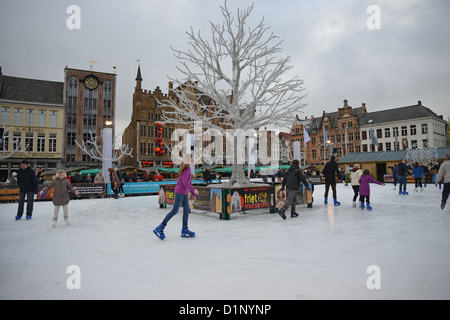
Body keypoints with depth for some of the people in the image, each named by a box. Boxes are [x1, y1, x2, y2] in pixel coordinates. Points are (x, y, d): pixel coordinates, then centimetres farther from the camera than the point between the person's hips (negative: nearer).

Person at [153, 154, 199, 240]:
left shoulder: (187, 168, 14)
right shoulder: (187, 168, -15)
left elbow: (189, 181, 20)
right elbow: (185, 181, -24)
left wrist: (193, 194, 22)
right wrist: (193, 190, -16)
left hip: (184, 192, 9)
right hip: (180, 192, -9)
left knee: (186, 210, 10)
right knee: (174, 211, -7)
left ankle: (185, 230, 15)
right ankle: (159, 229, -4)